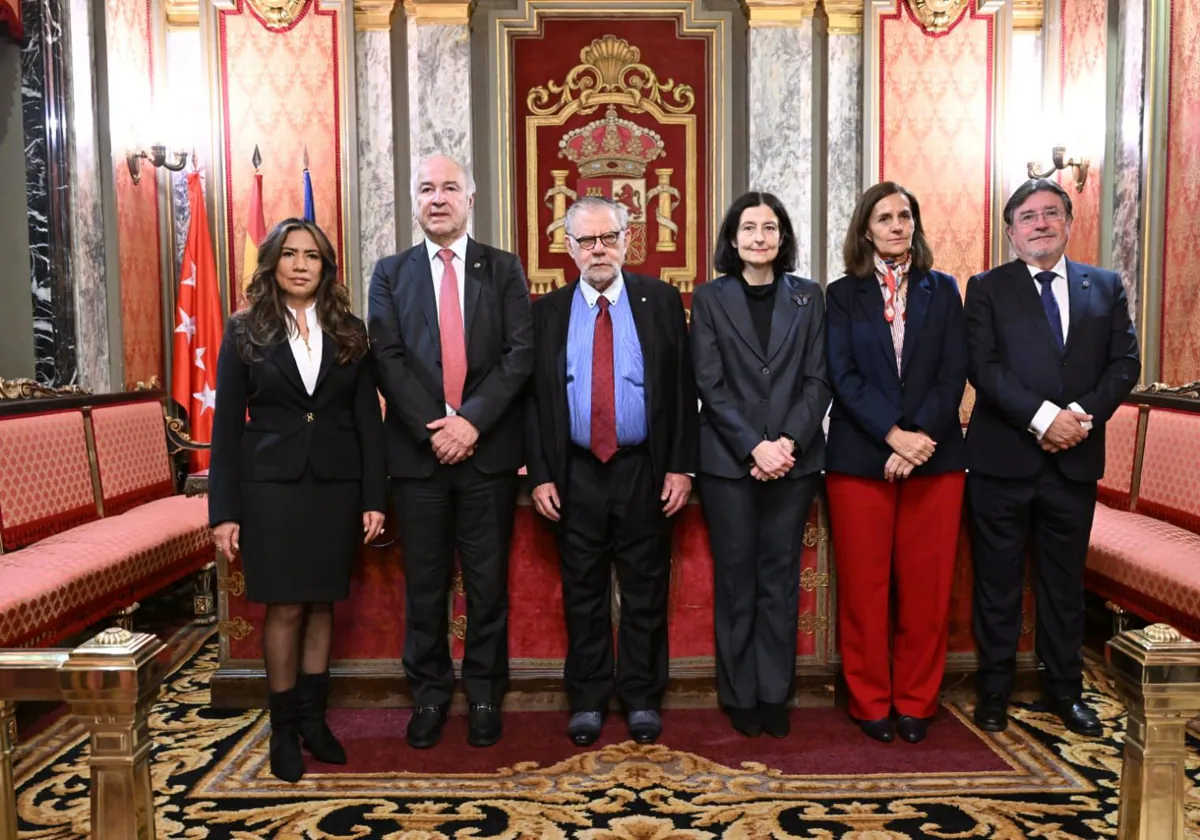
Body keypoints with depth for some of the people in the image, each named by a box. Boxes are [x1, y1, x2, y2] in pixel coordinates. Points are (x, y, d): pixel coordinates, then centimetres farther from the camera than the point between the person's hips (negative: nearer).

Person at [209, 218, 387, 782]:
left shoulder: (348, 332, 6)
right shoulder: (245, 331, 2)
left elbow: (368, 417, 4)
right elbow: (227, 423, 0)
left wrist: (374, 497, -2)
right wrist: (225, 510, -6)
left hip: (336, 483, 2)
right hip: (271, 483, -2)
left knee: (321, 604, 9)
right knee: (285, 607, 2)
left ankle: (313, 718, 23)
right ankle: (284, 728, 17)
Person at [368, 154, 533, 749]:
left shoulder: (504, 270, 7)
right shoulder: (391, 273, 9)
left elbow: (520, 353, -3)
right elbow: (388, 359, -1)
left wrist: (472, 421, -14)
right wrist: (431, 427, -12)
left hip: (488, 450, 0)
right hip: (418, 450, 1)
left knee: (488, 582, 7)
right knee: (424, 584, 9)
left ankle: (484, 694, 23)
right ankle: (429, 694, 25)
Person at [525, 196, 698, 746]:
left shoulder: (661, 301, 2)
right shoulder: (548, 311, 5)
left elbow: (683, 388, 0)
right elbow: (535, 397, 4)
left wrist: (680, 467, -6)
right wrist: (540, 474, -3)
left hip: (644, 472, -1)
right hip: (576, 474, 1)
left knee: (645, 592, 9)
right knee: (583, 593, 11)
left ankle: (642, 699, 25)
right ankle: (588, 701, 26)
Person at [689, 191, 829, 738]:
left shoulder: (808, 298, 9)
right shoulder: (710, 297, 4)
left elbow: (818, 379, 3)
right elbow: (709, 383, -4)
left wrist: (790, 442, -12)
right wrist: (755, 446, -13)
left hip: (794, 458, 1)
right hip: (729, 460, -1)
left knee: (780, 576, 7)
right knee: (736, 577, 5)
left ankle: (775, 693, 17)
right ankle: (740, 695, 16)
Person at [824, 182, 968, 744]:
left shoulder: (943, 291, 11)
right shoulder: (843, 295, 6)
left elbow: (954, 373, 1)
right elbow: (843, 376, -4)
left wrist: (921, 436, -13)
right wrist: (894, 434, -15)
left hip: (935, 456, 1)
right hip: (860, 457, -1)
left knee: (926, 586, 5)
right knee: (863, 586, 3)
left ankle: (915, 701, 19)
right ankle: (870, 702, 17)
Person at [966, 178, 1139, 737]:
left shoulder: (1105, 287, 11)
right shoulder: (987, 289, 2)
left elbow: (1124, 362, 4)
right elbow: (982, 366, -9)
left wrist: (1084, 414, -13)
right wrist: (1043, 417, -19)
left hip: (1075, 459, 3)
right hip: (1002, 459, -2)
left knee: (1065, 580, 13)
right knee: (997, 580, 6)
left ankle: (1065, 691, 26)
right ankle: (994, 690, 18)